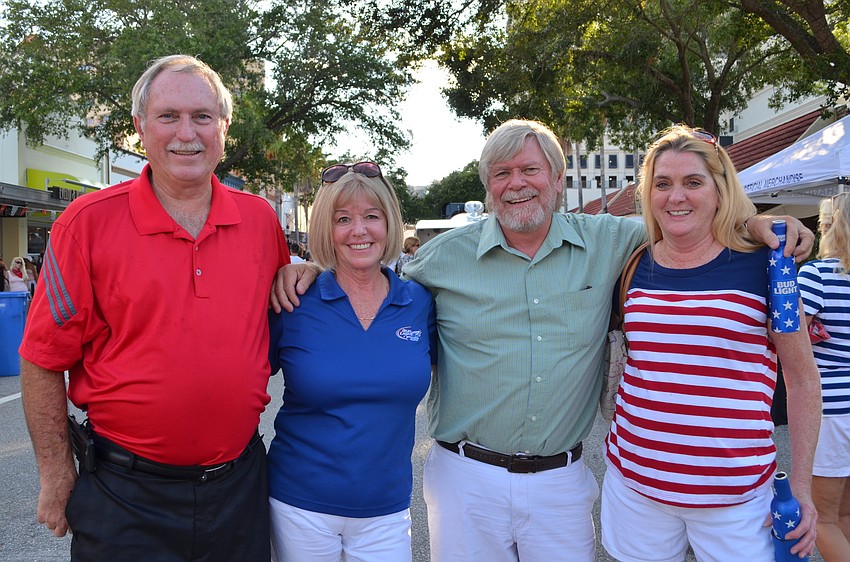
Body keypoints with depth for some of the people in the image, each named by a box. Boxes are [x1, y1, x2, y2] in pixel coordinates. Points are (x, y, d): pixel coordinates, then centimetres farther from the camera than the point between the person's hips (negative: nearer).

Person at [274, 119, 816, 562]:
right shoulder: (446, 254, -3)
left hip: (562, 481, 1)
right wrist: (309, 269, -6)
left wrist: (754, 223, -4)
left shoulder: (606, 243, 0)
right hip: (466, 478, -1)